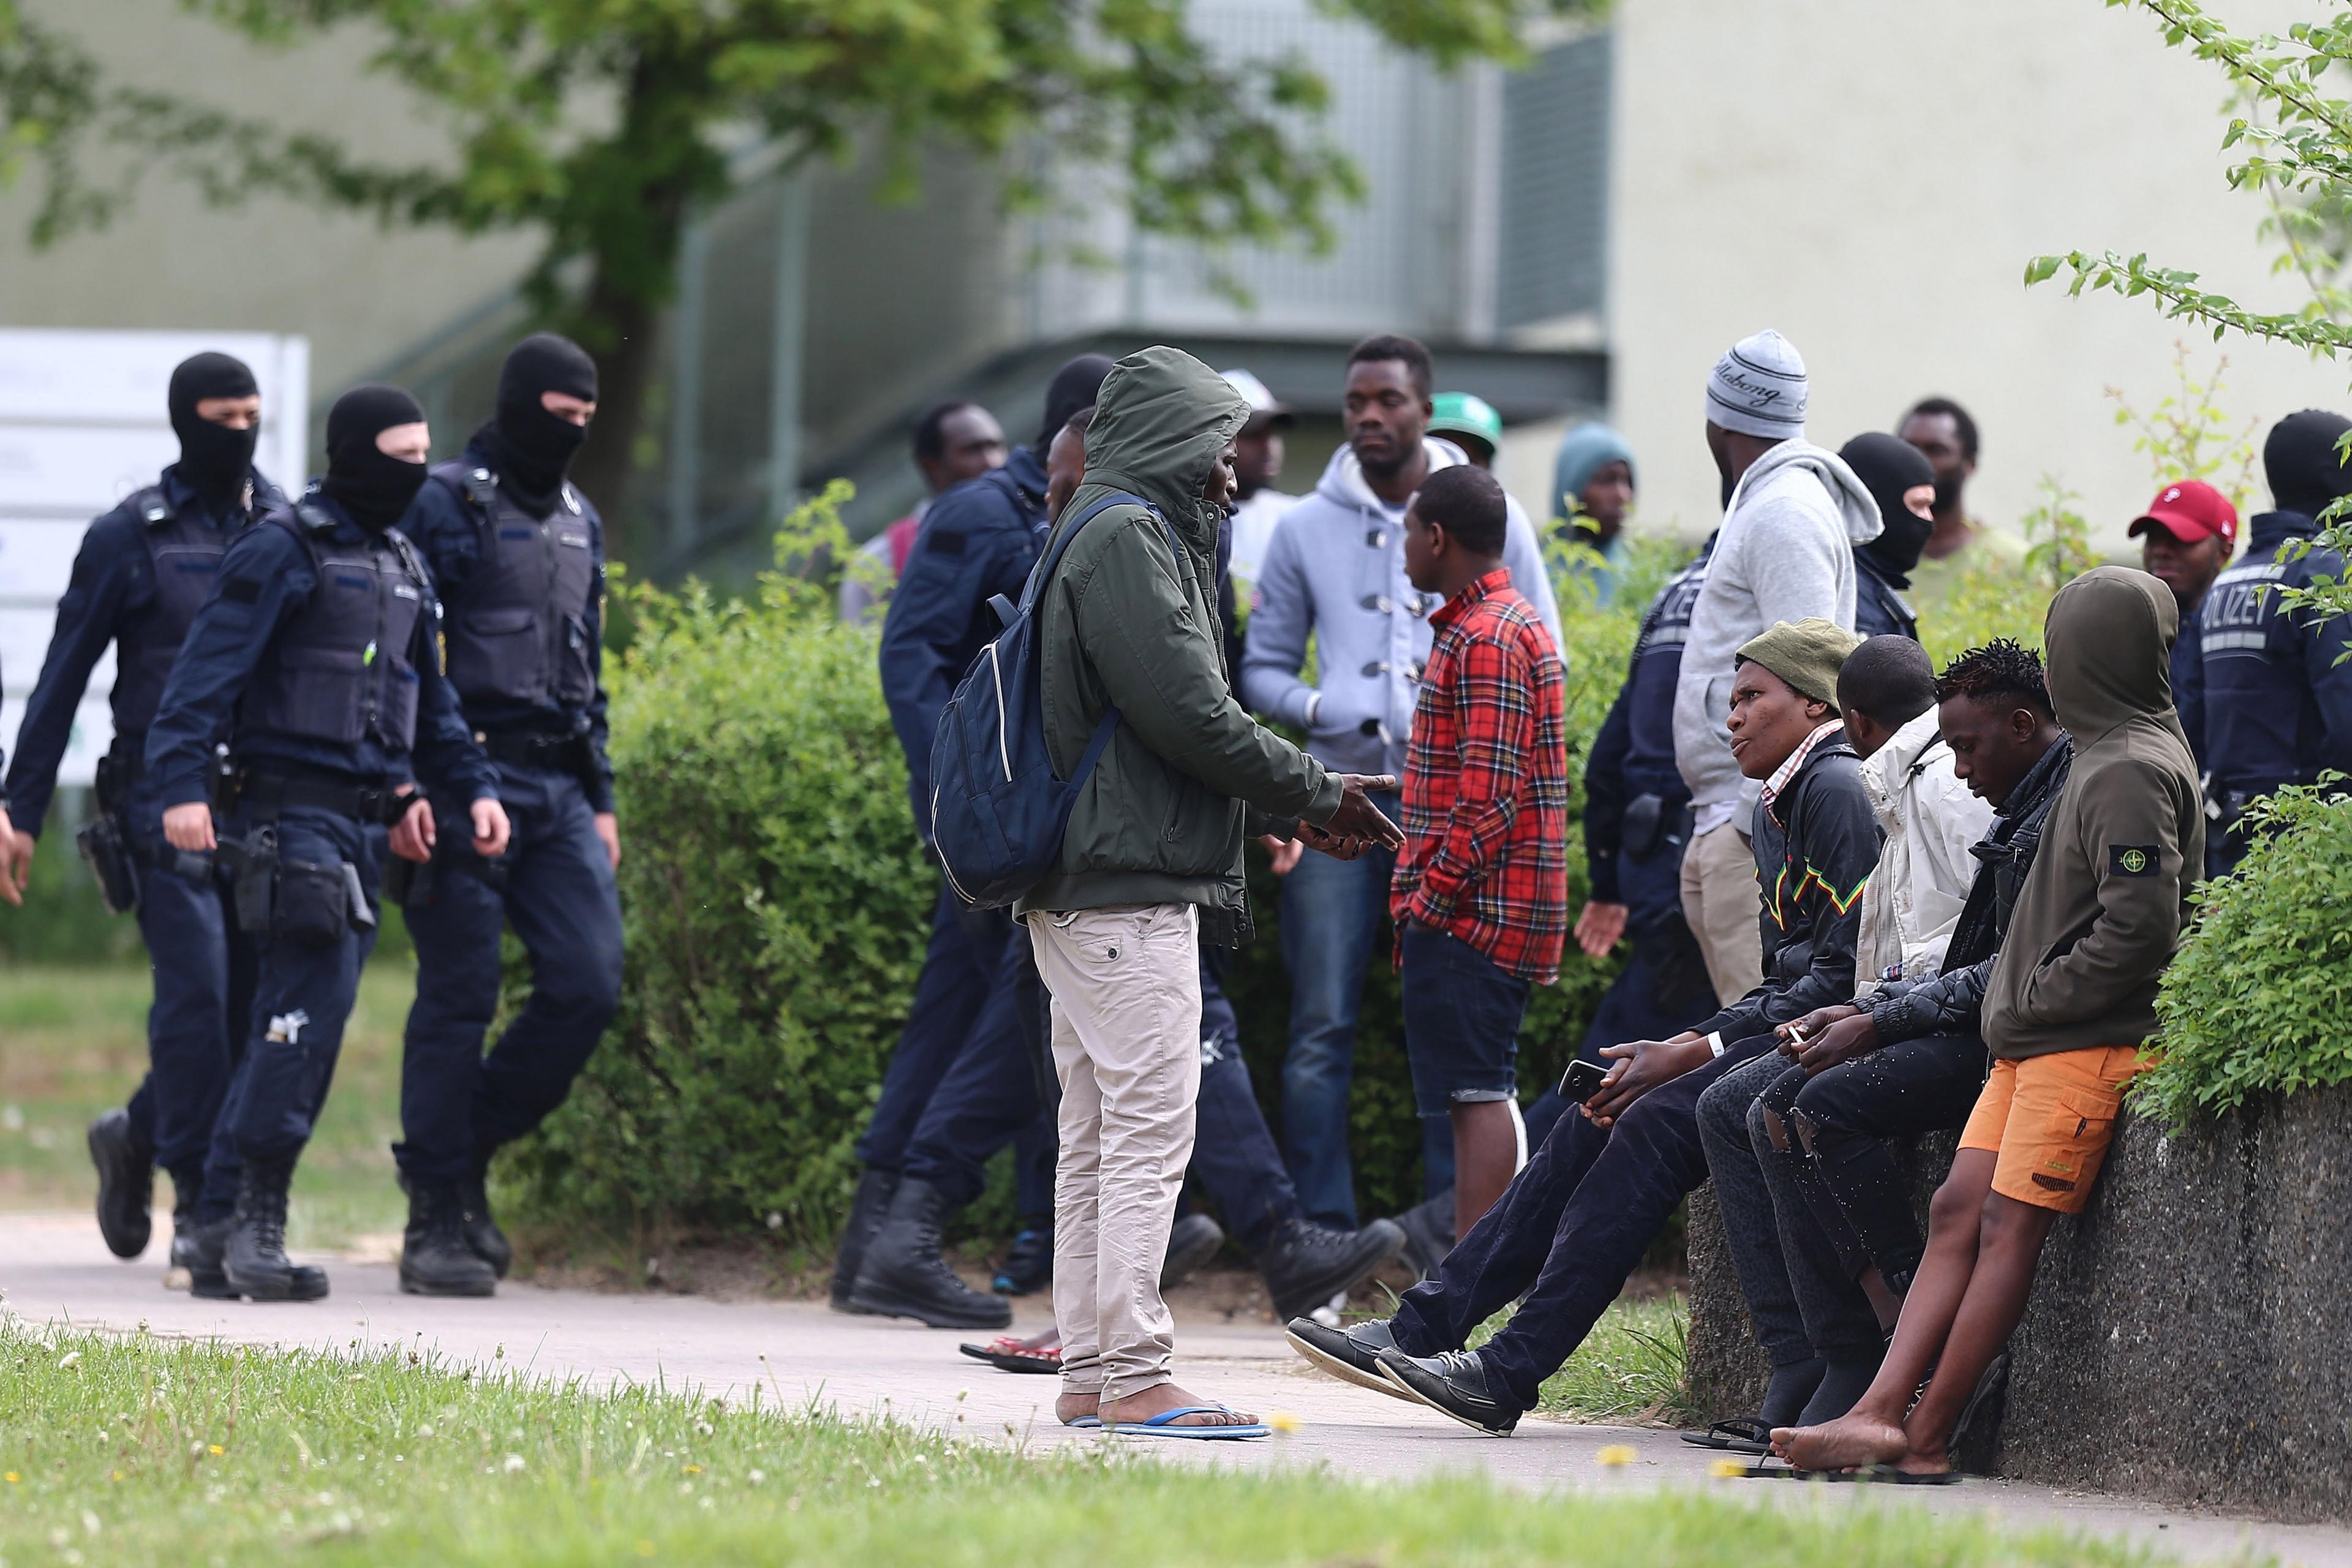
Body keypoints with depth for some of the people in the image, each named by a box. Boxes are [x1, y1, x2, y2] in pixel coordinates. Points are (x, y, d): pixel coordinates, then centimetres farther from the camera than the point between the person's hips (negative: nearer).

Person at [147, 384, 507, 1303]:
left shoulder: (402, 566, 18)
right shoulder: (281, 551, -7)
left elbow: (429, 701, 26)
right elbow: (208, 669, -14)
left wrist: (473, 786, 12)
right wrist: (183, 786, -24)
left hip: (364, 819, 8)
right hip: (290, 806, -8)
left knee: (292, 1021, 7)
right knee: (314, 998, -16)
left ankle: (224, 1231, 10)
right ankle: (253, 1221, -14)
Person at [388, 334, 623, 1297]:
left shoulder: (580, 522, 19)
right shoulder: (445, 505, -4)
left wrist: (601, 800, 20)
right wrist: (405, 785, -17)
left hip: (558, 793, 7)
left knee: (588, 986, -4)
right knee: (458, 998, -5)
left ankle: (461, 1150, 13)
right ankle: (438, 1224, 1)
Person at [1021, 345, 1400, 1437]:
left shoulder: (1112, 535, 21)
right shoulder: (1129, 540, -12)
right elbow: (1190, 713, -17)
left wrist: (1285, 809, 16)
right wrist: (1313, 794, -5)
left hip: (1078, 893, 11)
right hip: (1130, 891, -11)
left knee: (1098, 1137, 11)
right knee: (1148, 1131, -11)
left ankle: (1091, 1375, 13)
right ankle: (1132, 1377, -12)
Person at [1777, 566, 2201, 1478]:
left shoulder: (2133, 772, -14)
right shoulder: (2103, 757, 17)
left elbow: (2140, 930, -21)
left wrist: (2037, 998, -12)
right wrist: (2019, 1007, 14)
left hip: (2089, 1041, -10)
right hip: (2033, 1038, 10)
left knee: (2009, 1226, -10)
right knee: (1958, 1214, 1)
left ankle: (1925, 1439, -10)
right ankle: (1882, 1412, -6)